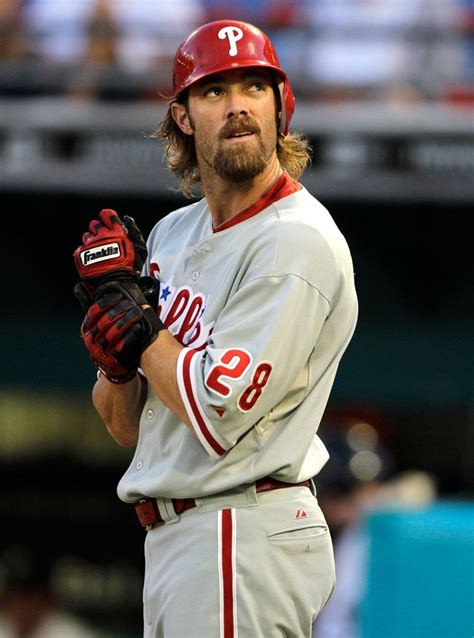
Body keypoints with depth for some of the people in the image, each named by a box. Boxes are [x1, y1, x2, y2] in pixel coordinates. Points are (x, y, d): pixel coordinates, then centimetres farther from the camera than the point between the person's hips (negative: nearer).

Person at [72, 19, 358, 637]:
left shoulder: (299, 241, -13)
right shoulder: (172, 234, 13)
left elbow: (217, 415, -20)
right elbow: (127, 426, 15)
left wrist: (130, 315, -8)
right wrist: (113, 353, -6)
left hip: (243, 534, -9)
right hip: (173, 538, 9)